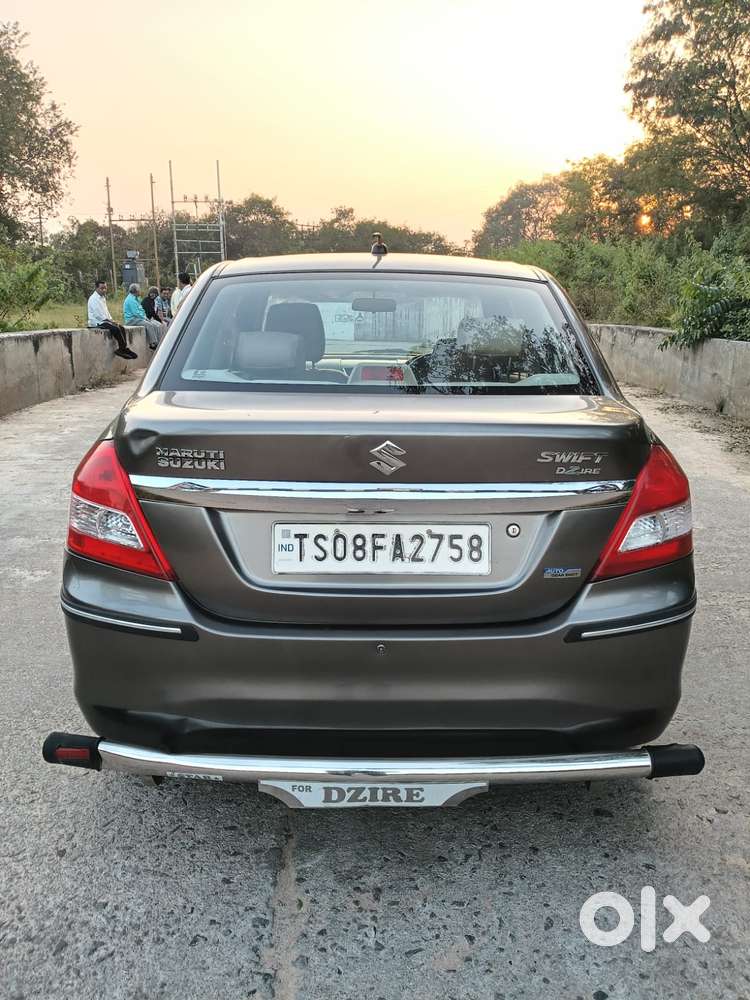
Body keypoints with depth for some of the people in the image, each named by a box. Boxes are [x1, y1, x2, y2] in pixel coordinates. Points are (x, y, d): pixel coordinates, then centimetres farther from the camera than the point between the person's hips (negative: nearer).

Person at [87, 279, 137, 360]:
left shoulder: (103, 298, 17)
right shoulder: (93, 299, -13)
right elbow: (98, 315, -19)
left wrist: (111, 320, 7)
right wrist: (110, 321, -15)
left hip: (104, 320, 9)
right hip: (97, 322, -9)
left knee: (121, 328, -6)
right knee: (115, 329, -26)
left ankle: (123, 349, -12)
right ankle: (122, 349, -19)